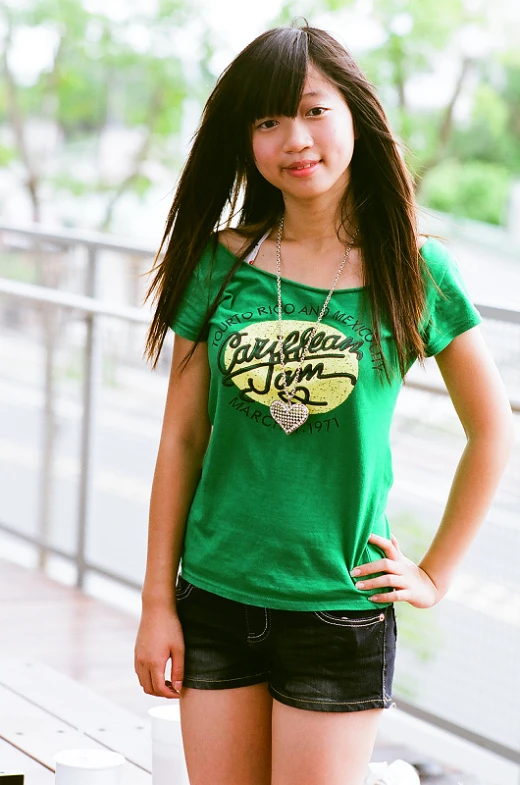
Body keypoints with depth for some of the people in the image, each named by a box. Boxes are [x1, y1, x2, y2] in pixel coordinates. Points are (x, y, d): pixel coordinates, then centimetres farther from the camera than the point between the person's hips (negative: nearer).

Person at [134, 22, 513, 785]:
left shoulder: (415, 272, -4)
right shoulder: (220, 263, 0)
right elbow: (182, 439, 4)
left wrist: (434, 575, 3)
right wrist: (157, 601, 3)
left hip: (341, 614, -2)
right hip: (215, 603, 2)